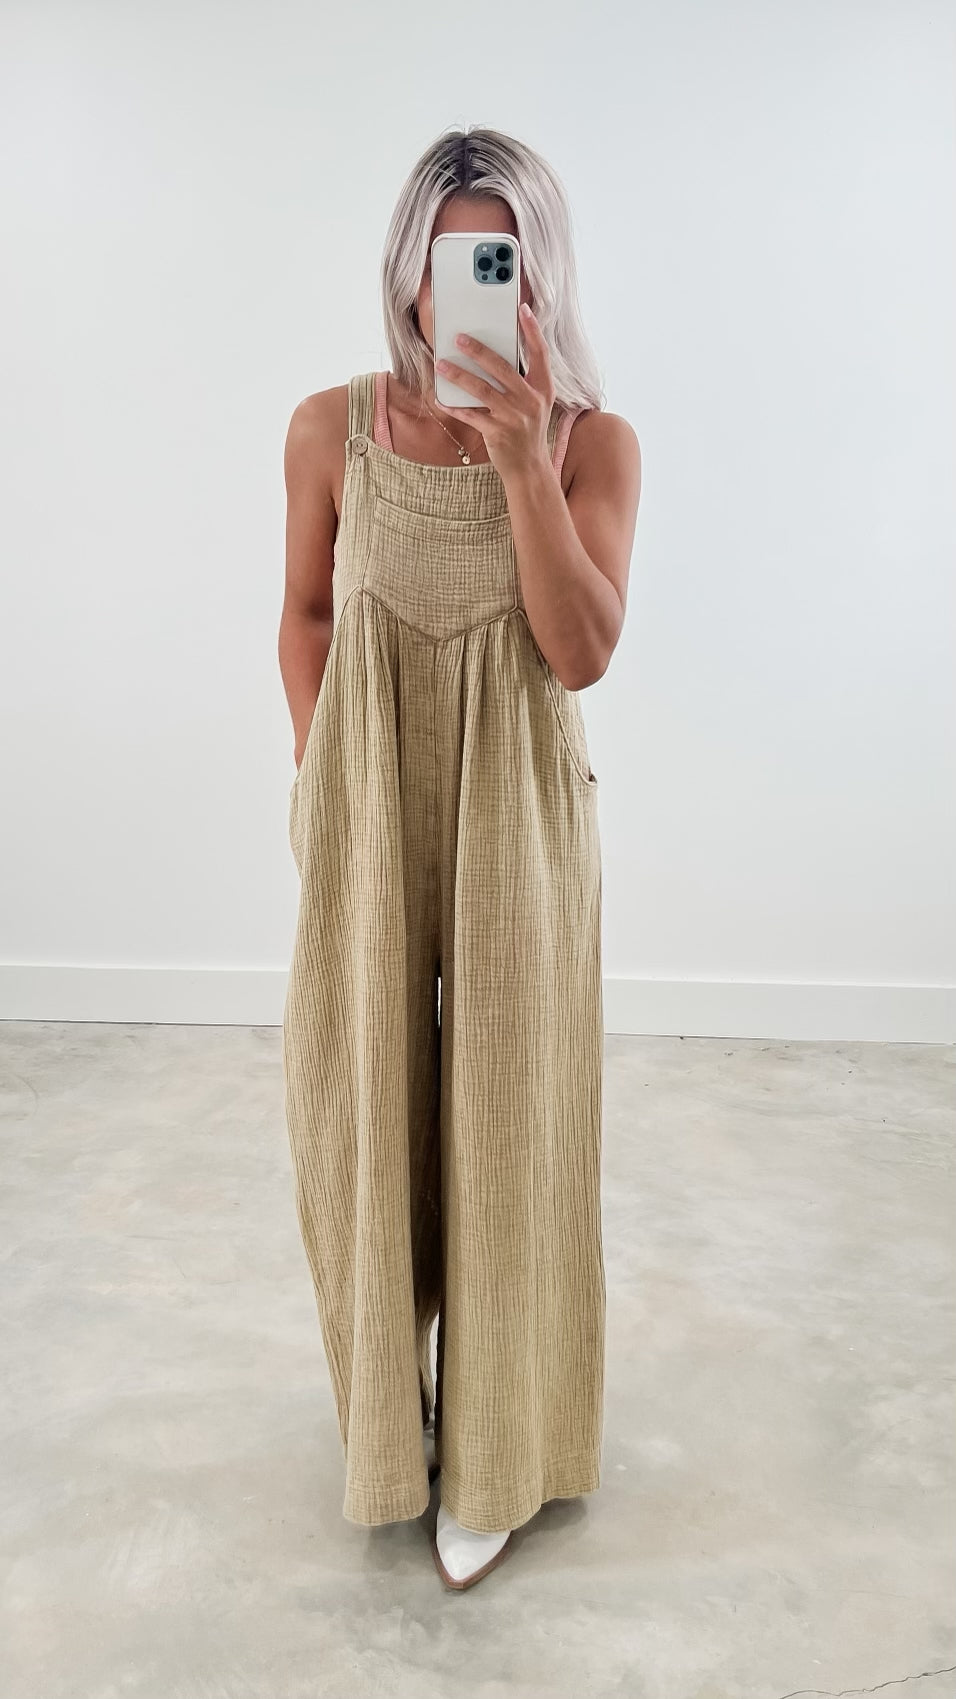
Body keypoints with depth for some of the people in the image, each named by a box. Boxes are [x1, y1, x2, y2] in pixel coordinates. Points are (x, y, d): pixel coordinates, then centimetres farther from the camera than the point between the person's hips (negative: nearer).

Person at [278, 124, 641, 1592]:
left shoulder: (593, 444, -8)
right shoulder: (331, 430, -3)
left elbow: (583, 651, -18)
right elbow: (308, 610, 9)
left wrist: (520, 451, -24)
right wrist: (315, 770, 3)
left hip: (518, 822, -1)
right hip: (364, 814, 2)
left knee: (502, 1118, 8)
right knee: (364, 1106, 13)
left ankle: (493, 1445, 31)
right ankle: (385, 1400, 42)